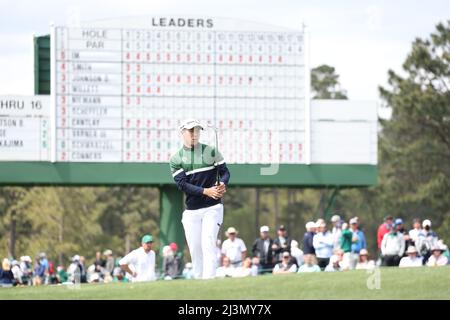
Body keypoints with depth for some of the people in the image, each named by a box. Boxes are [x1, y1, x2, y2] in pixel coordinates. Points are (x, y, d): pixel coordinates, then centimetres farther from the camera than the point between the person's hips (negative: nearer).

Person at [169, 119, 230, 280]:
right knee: (195, 249, 3)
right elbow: (182, 184, -8)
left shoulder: (211, 151, 5)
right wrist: (206, 191, -21)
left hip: (213, 208, -2)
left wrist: (223, 184, -19)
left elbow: (224, 171, 5)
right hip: (191, 211, 2)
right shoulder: (176, 159, 3)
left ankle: (209, 280, -23)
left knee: (208, 244, -15)